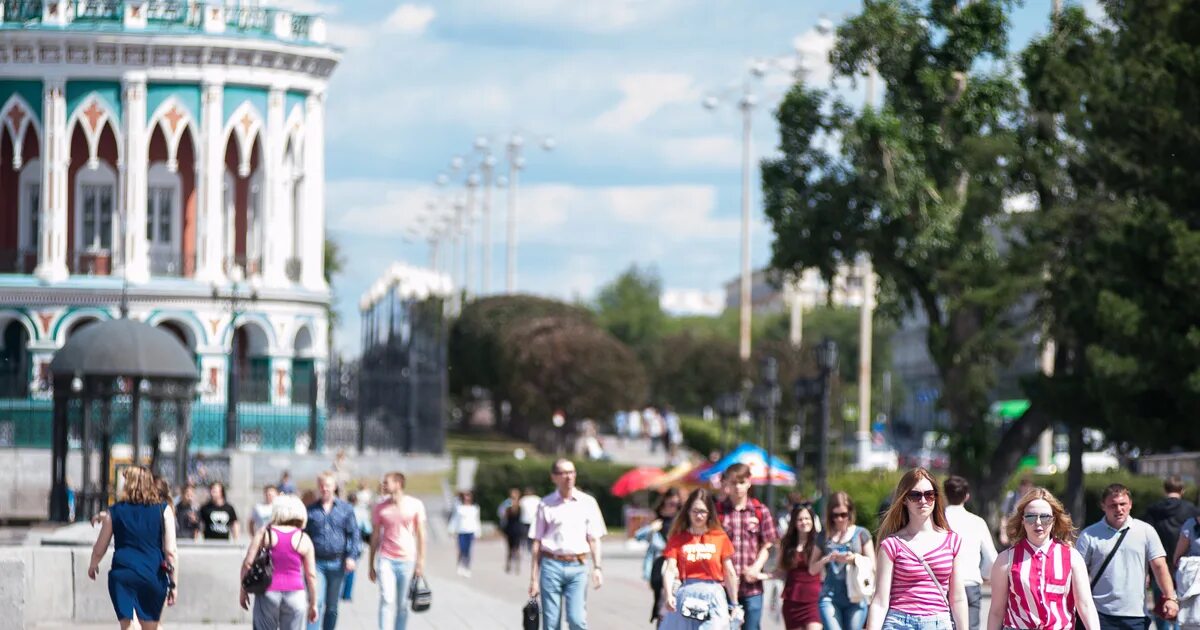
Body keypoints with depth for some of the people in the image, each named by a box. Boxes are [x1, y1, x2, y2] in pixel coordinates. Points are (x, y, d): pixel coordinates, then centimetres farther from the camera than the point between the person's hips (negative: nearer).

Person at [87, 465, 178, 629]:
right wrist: (173, 584, 4)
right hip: (153, 576, 0)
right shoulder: (163, 511, 1)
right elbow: (171, 551, -4)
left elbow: (99, 549, 10)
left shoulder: (115, 512, 3)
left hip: (121, 575, 0)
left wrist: (92, 565, 32)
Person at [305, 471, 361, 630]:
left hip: (337, 563, 2)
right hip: (316, 562, -2)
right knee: (316, 602, -15)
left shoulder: (345, 509, 6)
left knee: (332, 606, 11)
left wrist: (352, 557, -7)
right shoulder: (310, 510, 5)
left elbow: (353, 534, 5)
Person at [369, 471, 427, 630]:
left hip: (407, 560, 0)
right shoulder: (380, 508, 4)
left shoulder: (415, 505, 1)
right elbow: (375, 537, 10)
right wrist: (371, 565, 9)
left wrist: (420, 562, 2)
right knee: (387, 599, -14)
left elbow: (420, 534, 6)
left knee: (402, 605, 5)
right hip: (386, 559, 0)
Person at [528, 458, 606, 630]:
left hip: (577, 566, 0)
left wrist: (597, 567, -2)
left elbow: (594, 538, 9)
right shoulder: (546, 505, 5)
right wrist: (534, 577, 4)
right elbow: (537, 542, 7)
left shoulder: (587, 502, 7)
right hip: (551, 566, 0)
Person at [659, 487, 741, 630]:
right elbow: (670, 569, -5)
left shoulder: (720, 537, 3)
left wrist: (734, 605, 9)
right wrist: (669, 595, -22)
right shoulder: (678, 538, 3)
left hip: (713, 597, -1)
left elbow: (730, 573, 7)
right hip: (686, 596, 1)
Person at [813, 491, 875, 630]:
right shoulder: (824, 537, 9)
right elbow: (812, 569, 12)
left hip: (855, 598, 0)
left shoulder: (861, 534, 7)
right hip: (830, 598, 0)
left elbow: (872, 565, 5)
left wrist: (855, 558, -13)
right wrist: (826, 559, -8)